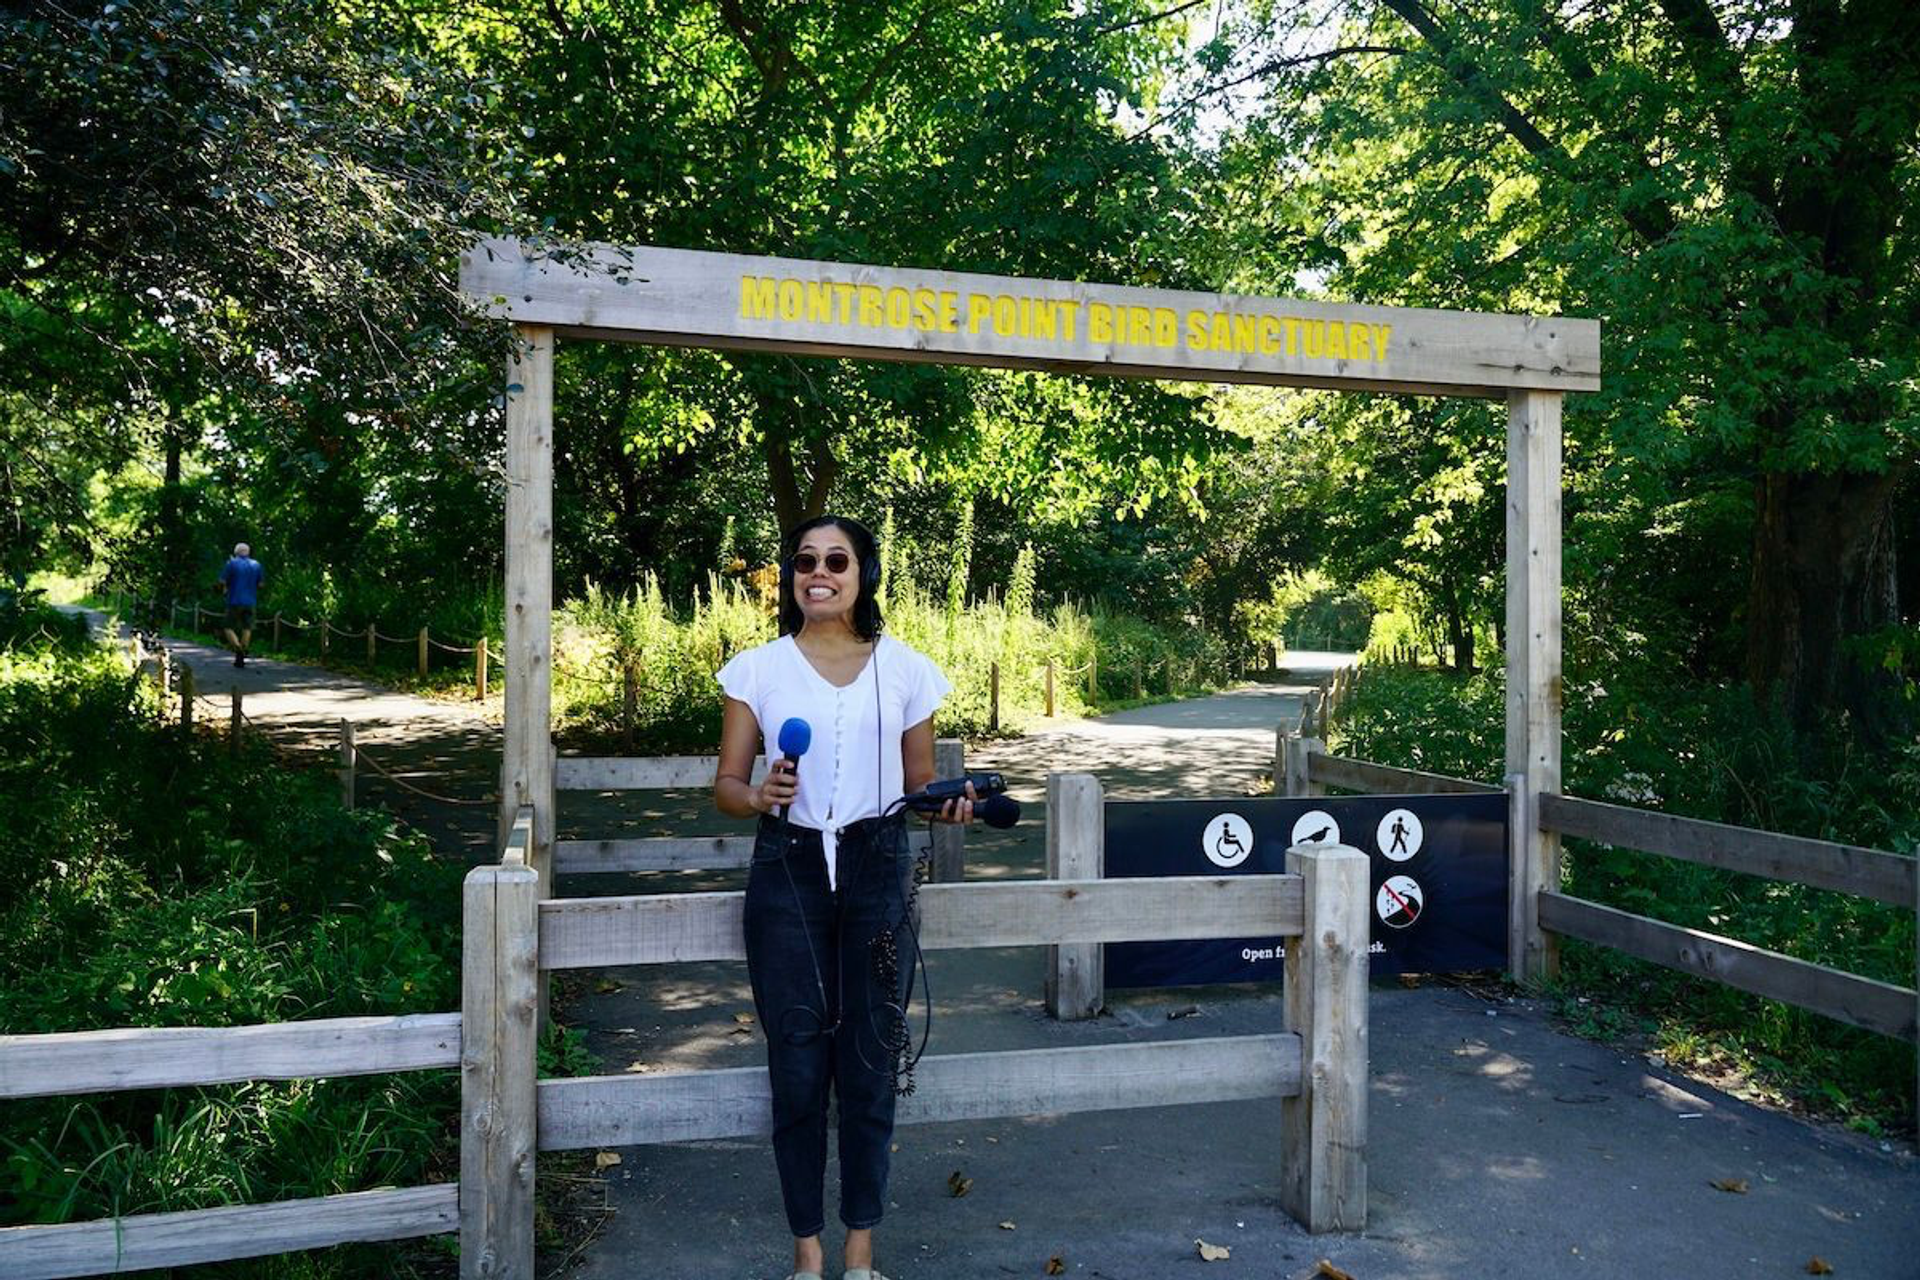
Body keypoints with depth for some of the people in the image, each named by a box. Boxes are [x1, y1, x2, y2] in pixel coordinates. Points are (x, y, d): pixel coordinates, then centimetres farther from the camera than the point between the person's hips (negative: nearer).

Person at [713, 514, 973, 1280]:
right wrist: (758, 797, -18)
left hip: (875, 871, 1)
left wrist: (948, 806, -12)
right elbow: (726, 784, 3)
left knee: (870, 1060, 6)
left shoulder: (904, 670, 4)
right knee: (797, 1065, 4)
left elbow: (919, 783, 10)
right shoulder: (757, 670, 3)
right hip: (788, 871, 0)